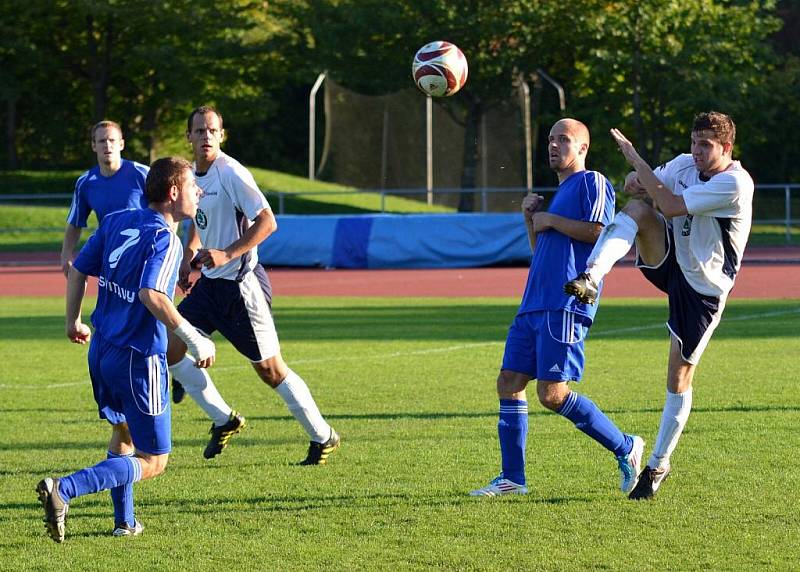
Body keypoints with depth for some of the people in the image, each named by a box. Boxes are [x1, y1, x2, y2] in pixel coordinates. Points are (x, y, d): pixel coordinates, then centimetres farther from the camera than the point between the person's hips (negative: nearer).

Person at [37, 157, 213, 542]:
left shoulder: (116, 221, 6)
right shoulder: (165, 238, -16)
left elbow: (77, 270, 11)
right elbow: (152, 296, -29)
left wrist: (73, 321, 25)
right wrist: (195, 341, -22)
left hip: (102, 349, 8)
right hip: (139, 358, -8)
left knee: (123, 431, 30)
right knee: (152, 463, -1)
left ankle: (124, 521, 32)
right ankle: (63, 490, -18)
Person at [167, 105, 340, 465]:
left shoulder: (231, 173, -17)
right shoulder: (191, 175, 9)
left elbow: (267, 222, -21)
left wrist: (227, 254, -26)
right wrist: (189, 256, 11)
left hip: (240, 283, -8)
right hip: (209, 283, 8)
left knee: (270, 369, -3)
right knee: (168, 346, 0)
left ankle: (322, 438, 12)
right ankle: (224, 420, 13)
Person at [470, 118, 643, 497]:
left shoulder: (592, 183, -2)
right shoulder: (559, 191, 26)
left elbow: (596, 232, -16)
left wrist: (550, 220, -7)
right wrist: (531, 218, 13)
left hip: (565, 306, -9)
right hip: (534, 305, 9)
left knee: (552, 393, -14)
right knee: (509, 382, 4)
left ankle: (626, 448, -1)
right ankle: (512, 478, 8)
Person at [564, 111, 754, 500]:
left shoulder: (735, 184, -22)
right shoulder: (684, 165, 2)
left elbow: (671, 206, -28)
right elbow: (639, 189, 7)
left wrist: (635, 159, -25)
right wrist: (635, 183, -18)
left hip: (703, 286, -6)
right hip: (669, 261, 6)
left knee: (679, 376, -2)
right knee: (637, 210, -23)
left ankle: (658, 465, 12)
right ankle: (591, 278, -42)